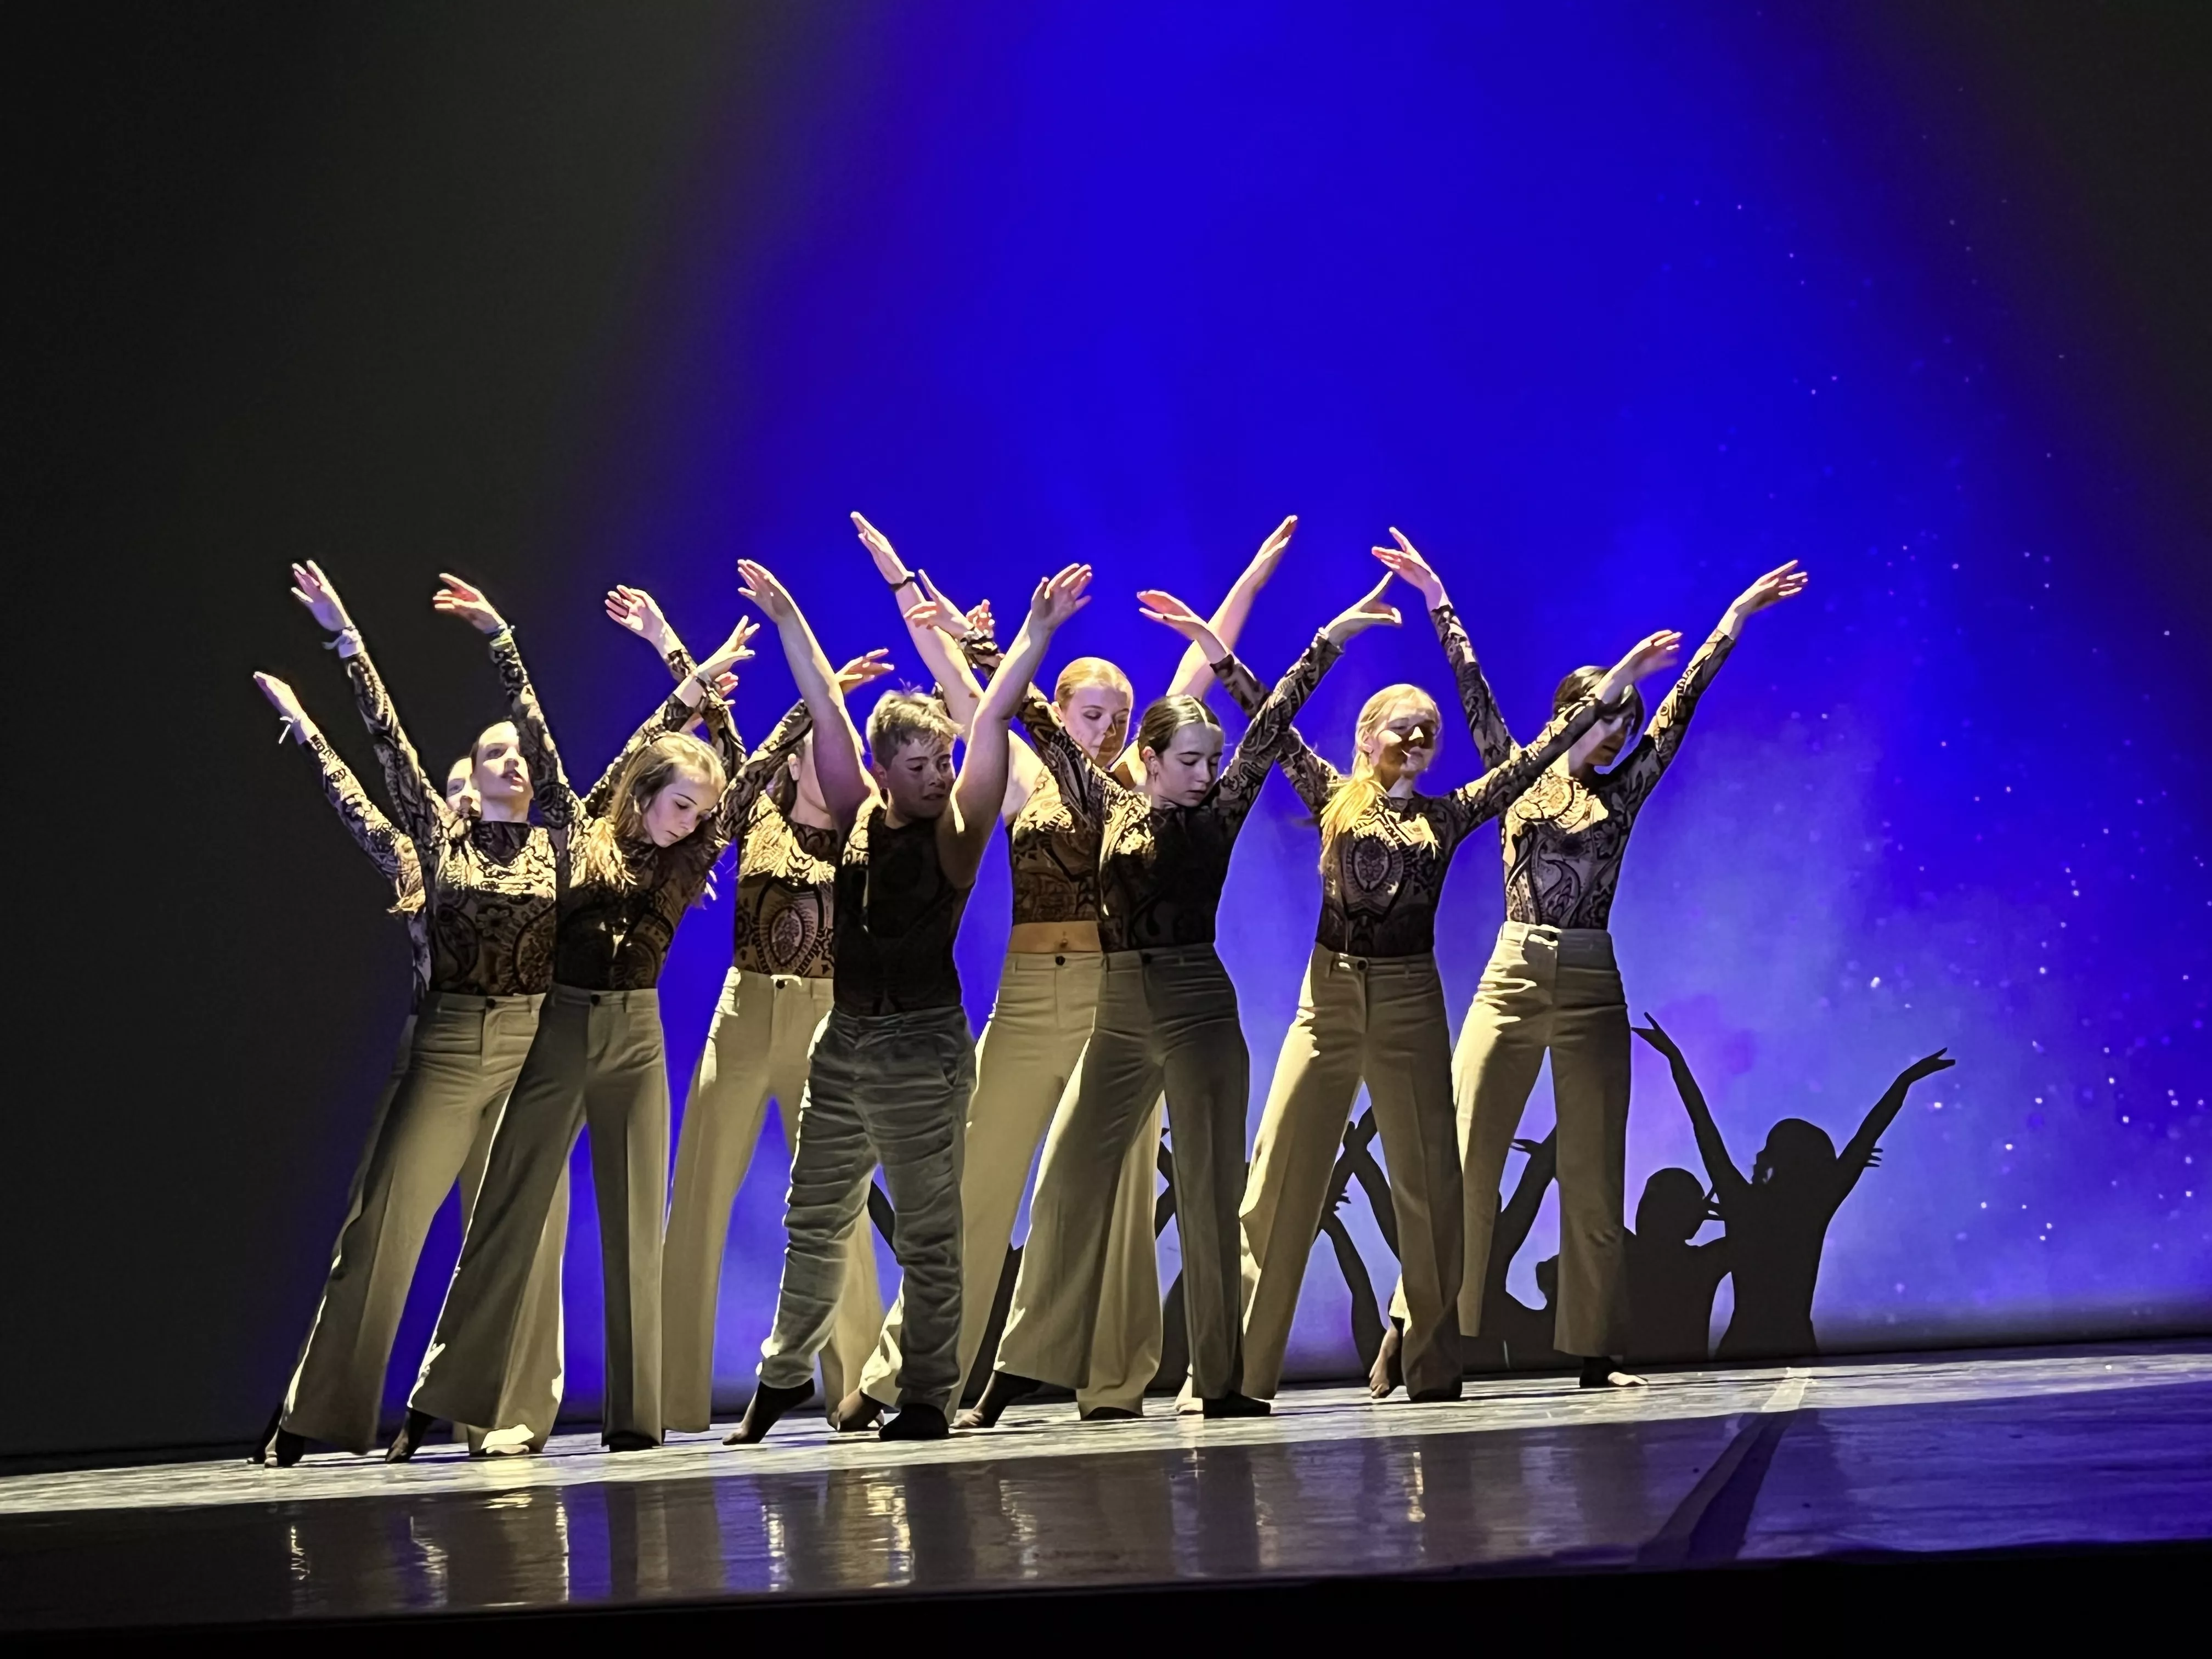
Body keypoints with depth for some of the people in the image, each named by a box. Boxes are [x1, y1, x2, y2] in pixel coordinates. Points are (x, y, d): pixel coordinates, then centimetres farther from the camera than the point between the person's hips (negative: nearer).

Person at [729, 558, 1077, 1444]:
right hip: (843, 1039, 5)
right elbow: (827, 710, 7)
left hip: (923, 1045, -5)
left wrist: (1037, 631, -19)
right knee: (815, 1220, 15)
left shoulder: (958, 828, -5)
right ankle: (783, 1374, 30)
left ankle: (927, 1399, 8)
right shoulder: (861, 816, 5)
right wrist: (788, 621, 9)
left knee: (927, 1234, 0)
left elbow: (991, 720, -13)